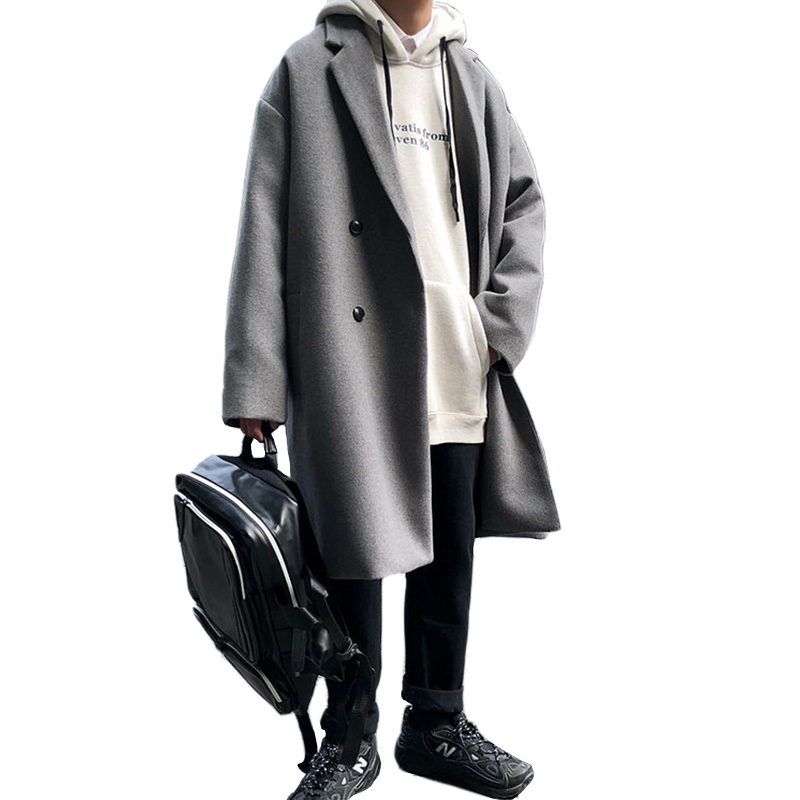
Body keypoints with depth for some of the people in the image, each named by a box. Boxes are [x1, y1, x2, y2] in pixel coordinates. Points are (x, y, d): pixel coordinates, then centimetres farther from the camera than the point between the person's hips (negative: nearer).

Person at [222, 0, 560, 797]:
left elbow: (523, 198, 18)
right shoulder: (309, 69, 1)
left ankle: (437, 724, 28)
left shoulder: (469, 72, 14)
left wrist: (504, 318, 3)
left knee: (450, 549, 11)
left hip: (458, 370, 5)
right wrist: (255, 383, -10)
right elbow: (264, 232, -5)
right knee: (356, 549, 3)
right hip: (351, 366, -4)